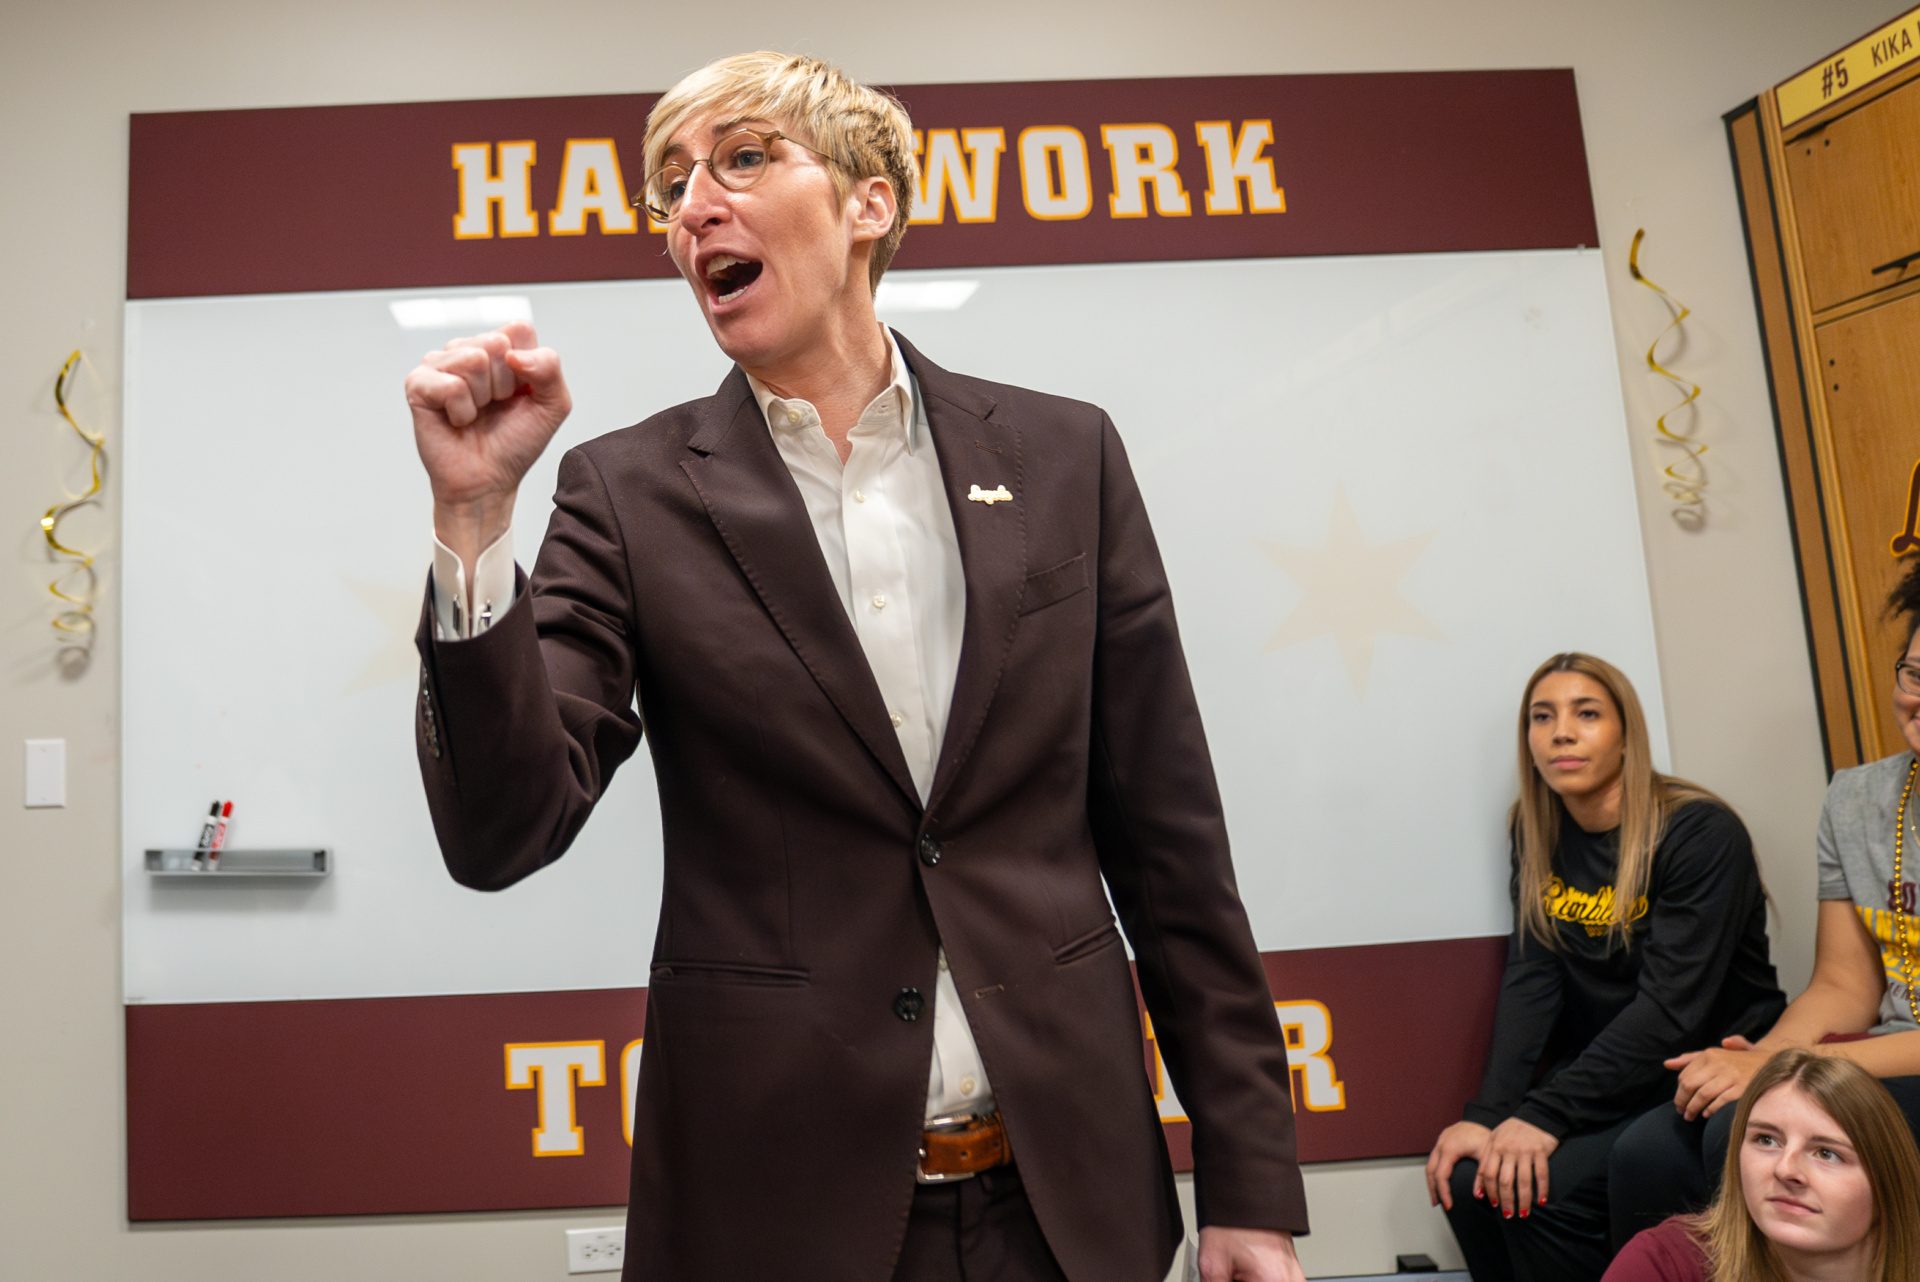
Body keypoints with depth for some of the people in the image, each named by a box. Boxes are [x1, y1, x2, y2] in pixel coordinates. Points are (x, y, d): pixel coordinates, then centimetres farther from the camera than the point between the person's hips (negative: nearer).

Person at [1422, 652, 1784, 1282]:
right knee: (1469, 1175, -17)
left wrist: (1546, 1115, -26)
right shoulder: (1538, 835, 3)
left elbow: (1671, 1007, -22)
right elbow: (1529, 981, -6)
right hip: (1605, 1072, 5)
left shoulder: (1701, 832, -16)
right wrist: (1487, 1112, -19)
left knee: (1542, 1188, -25)